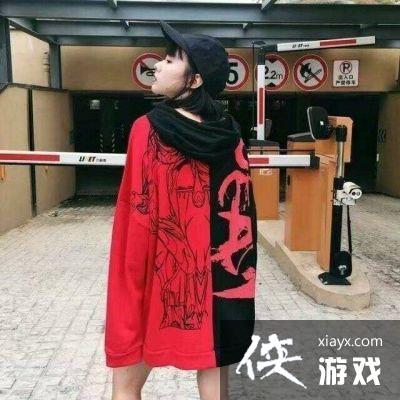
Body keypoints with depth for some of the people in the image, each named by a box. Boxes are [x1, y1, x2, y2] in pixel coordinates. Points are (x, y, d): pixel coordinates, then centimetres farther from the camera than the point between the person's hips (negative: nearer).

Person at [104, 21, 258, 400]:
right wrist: (233, 275, 12)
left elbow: (138, 214, -14)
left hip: (158, 274, -4)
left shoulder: (148, 128, -13)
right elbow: (241, 212, 2)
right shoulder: (230, 136, -1)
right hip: (214, 276, 4)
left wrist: (128, 285, -5)